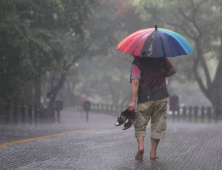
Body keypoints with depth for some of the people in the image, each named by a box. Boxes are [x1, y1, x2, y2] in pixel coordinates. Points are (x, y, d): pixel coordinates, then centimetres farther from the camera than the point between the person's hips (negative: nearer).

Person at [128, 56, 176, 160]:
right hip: (161, 97, 3)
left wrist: (133, 101, -24)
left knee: (140, 124, 13)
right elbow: (173, 70, 9)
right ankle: (153, 152, 11)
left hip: (145, 99, -3)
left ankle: (140, 146, -9)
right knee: (158, 125, 12)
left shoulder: (137, 62, -11)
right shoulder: (160, 57, 2)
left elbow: (135, 82, -21)